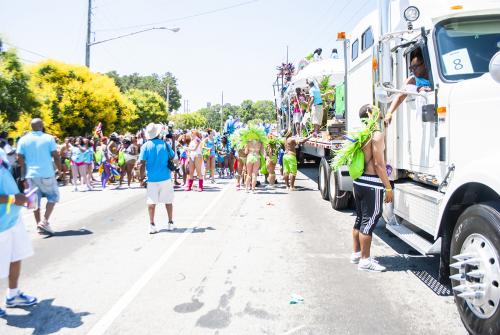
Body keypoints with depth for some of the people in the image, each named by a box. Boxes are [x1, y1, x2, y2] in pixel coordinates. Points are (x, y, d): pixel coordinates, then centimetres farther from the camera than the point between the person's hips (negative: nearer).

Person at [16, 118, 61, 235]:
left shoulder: (23, 140, 4)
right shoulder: (48, 138, -4)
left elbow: (20, 159, 1)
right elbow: (56, 156, -6)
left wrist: (24, 176, 9)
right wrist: (60, 169, 6)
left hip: (31, 175, 3)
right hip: (46, 174, -3)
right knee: (53, 196, 12)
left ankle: (39, 224, 12)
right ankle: (45, 221, -1)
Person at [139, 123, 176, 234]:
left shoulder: (145, 146, -5)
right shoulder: (165, 144, -3)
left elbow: (142, 164, -8)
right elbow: (173, 156, 10)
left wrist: (142, 178, 0)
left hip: (152, 178, 0)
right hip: (165, 178, 0)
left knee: (151, 202, 6)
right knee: (168, 201, 11)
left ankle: (152, 225, 5)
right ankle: (170, 223, 18)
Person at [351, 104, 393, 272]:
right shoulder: (377, 134, -14)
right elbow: (378, 164, -18)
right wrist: (388, 187, -14)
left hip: (359, 181, 9)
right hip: (372, 184, -9)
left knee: (360, 218, 17)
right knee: (370, 220, -4)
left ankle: (356, 253, 27)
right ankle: (365, 260, 2)